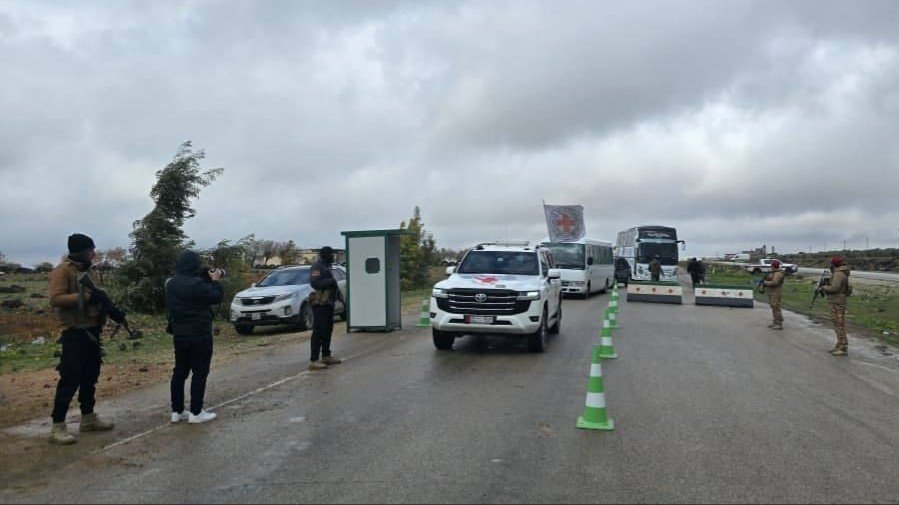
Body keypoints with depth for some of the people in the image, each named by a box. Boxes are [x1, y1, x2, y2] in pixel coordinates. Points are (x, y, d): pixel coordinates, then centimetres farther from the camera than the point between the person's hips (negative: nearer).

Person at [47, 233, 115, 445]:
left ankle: (88, 417, 26)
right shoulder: (62, 271, -11)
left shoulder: (89, 271, 16)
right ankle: (57, 427, -3)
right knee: (70, 378, -9)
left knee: (90, 376, 15)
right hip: (74, 333, -9)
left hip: (92, 331, 9)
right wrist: (85, 296, -26)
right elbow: (55, 299, -22)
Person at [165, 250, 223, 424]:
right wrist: (215, 281, 3)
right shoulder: (197, 284, -22)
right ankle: (196, 413, 3)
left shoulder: (171, 283, 5)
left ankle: (177, 411, 19)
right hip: (199, 335, -8)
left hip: (179, 334, 8)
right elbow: (216, 297, -14)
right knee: (200, 372, 1)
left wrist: (207, 279, 9)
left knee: (180, 371, 14)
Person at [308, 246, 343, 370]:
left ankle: (326, 356, 27)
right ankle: (314, 361, -13)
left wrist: (337, 290, 13)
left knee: (327, 330, 17)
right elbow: (315, 282, -25)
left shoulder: (325, 267, 20)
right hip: (320, 304, -11)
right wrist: (330, 281, -21)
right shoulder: (317, 266, -12)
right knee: (318, 331, -12)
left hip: (327, 303, 11)